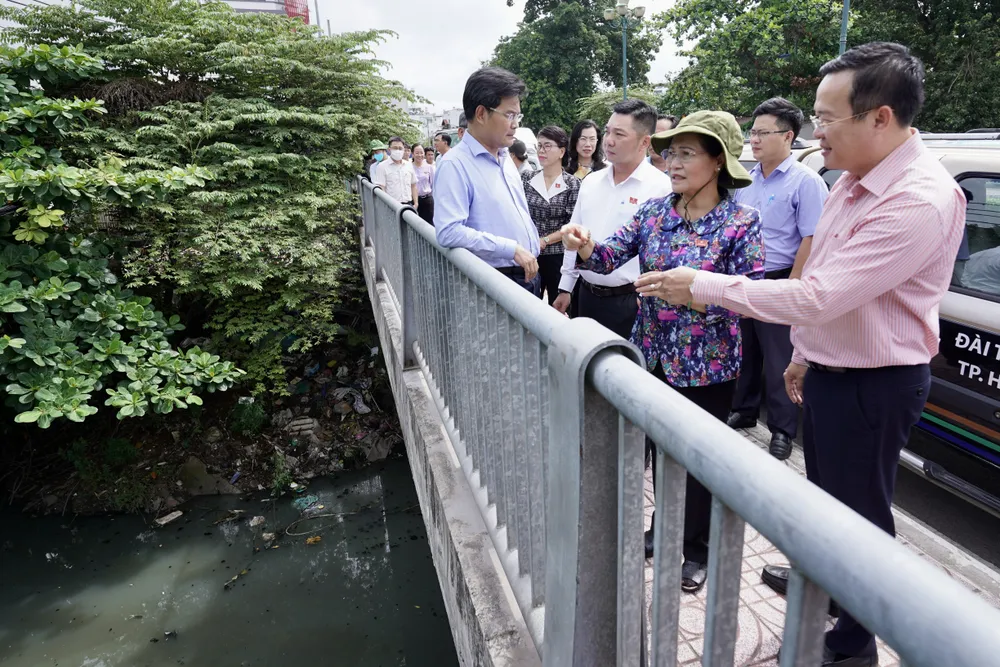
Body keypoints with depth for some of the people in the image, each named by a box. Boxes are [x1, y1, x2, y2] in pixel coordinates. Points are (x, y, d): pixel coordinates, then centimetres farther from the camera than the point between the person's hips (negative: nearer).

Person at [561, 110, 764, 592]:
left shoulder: (741, 222, -11)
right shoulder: (655, 211, 3)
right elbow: (611, 255, -2)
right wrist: (585, 245, -24)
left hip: (707, 364, -4)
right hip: (653, 354, 4)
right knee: (661, 447, 17)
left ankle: (696, 549, 32)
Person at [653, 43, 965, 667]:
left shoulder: (921, 200, -27)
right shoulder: (854, 180, 3)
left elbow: (818, 295, -33)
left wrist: (702, 285, -27)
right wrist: (804, 351, 19)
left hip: (875, 384, -9)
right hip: (828, 369, 9)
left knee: (860, 510, 9)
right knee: (825, 492, 26)